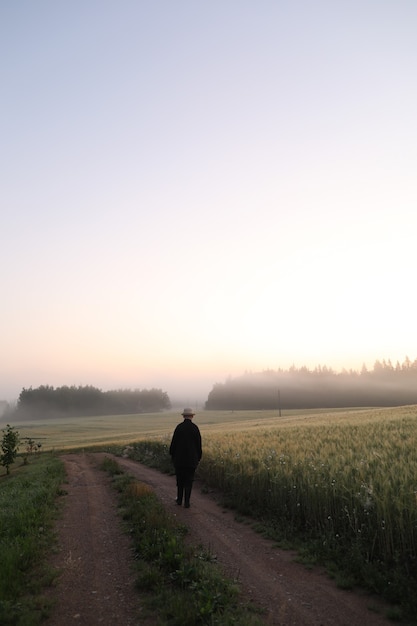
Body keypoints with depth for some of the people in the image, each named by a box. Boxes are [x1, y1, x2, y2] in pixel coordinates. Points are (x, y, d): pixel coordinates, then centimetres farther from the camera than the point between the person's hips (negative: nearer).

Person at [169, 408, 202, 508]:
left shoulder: (179, 427, -7)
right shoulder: (195, 427, -6)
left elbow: (173, 442, -3)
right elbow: (199, 444, 0)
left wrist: (172, 455, 10)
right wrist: (198, 457, 11)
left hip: (179, 458, 0)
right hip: (192, 459, 0)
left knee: (180, 479, 16)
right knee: (189, 481, 7)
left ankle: (179, 500, 24)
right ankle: (186, 502, 6)